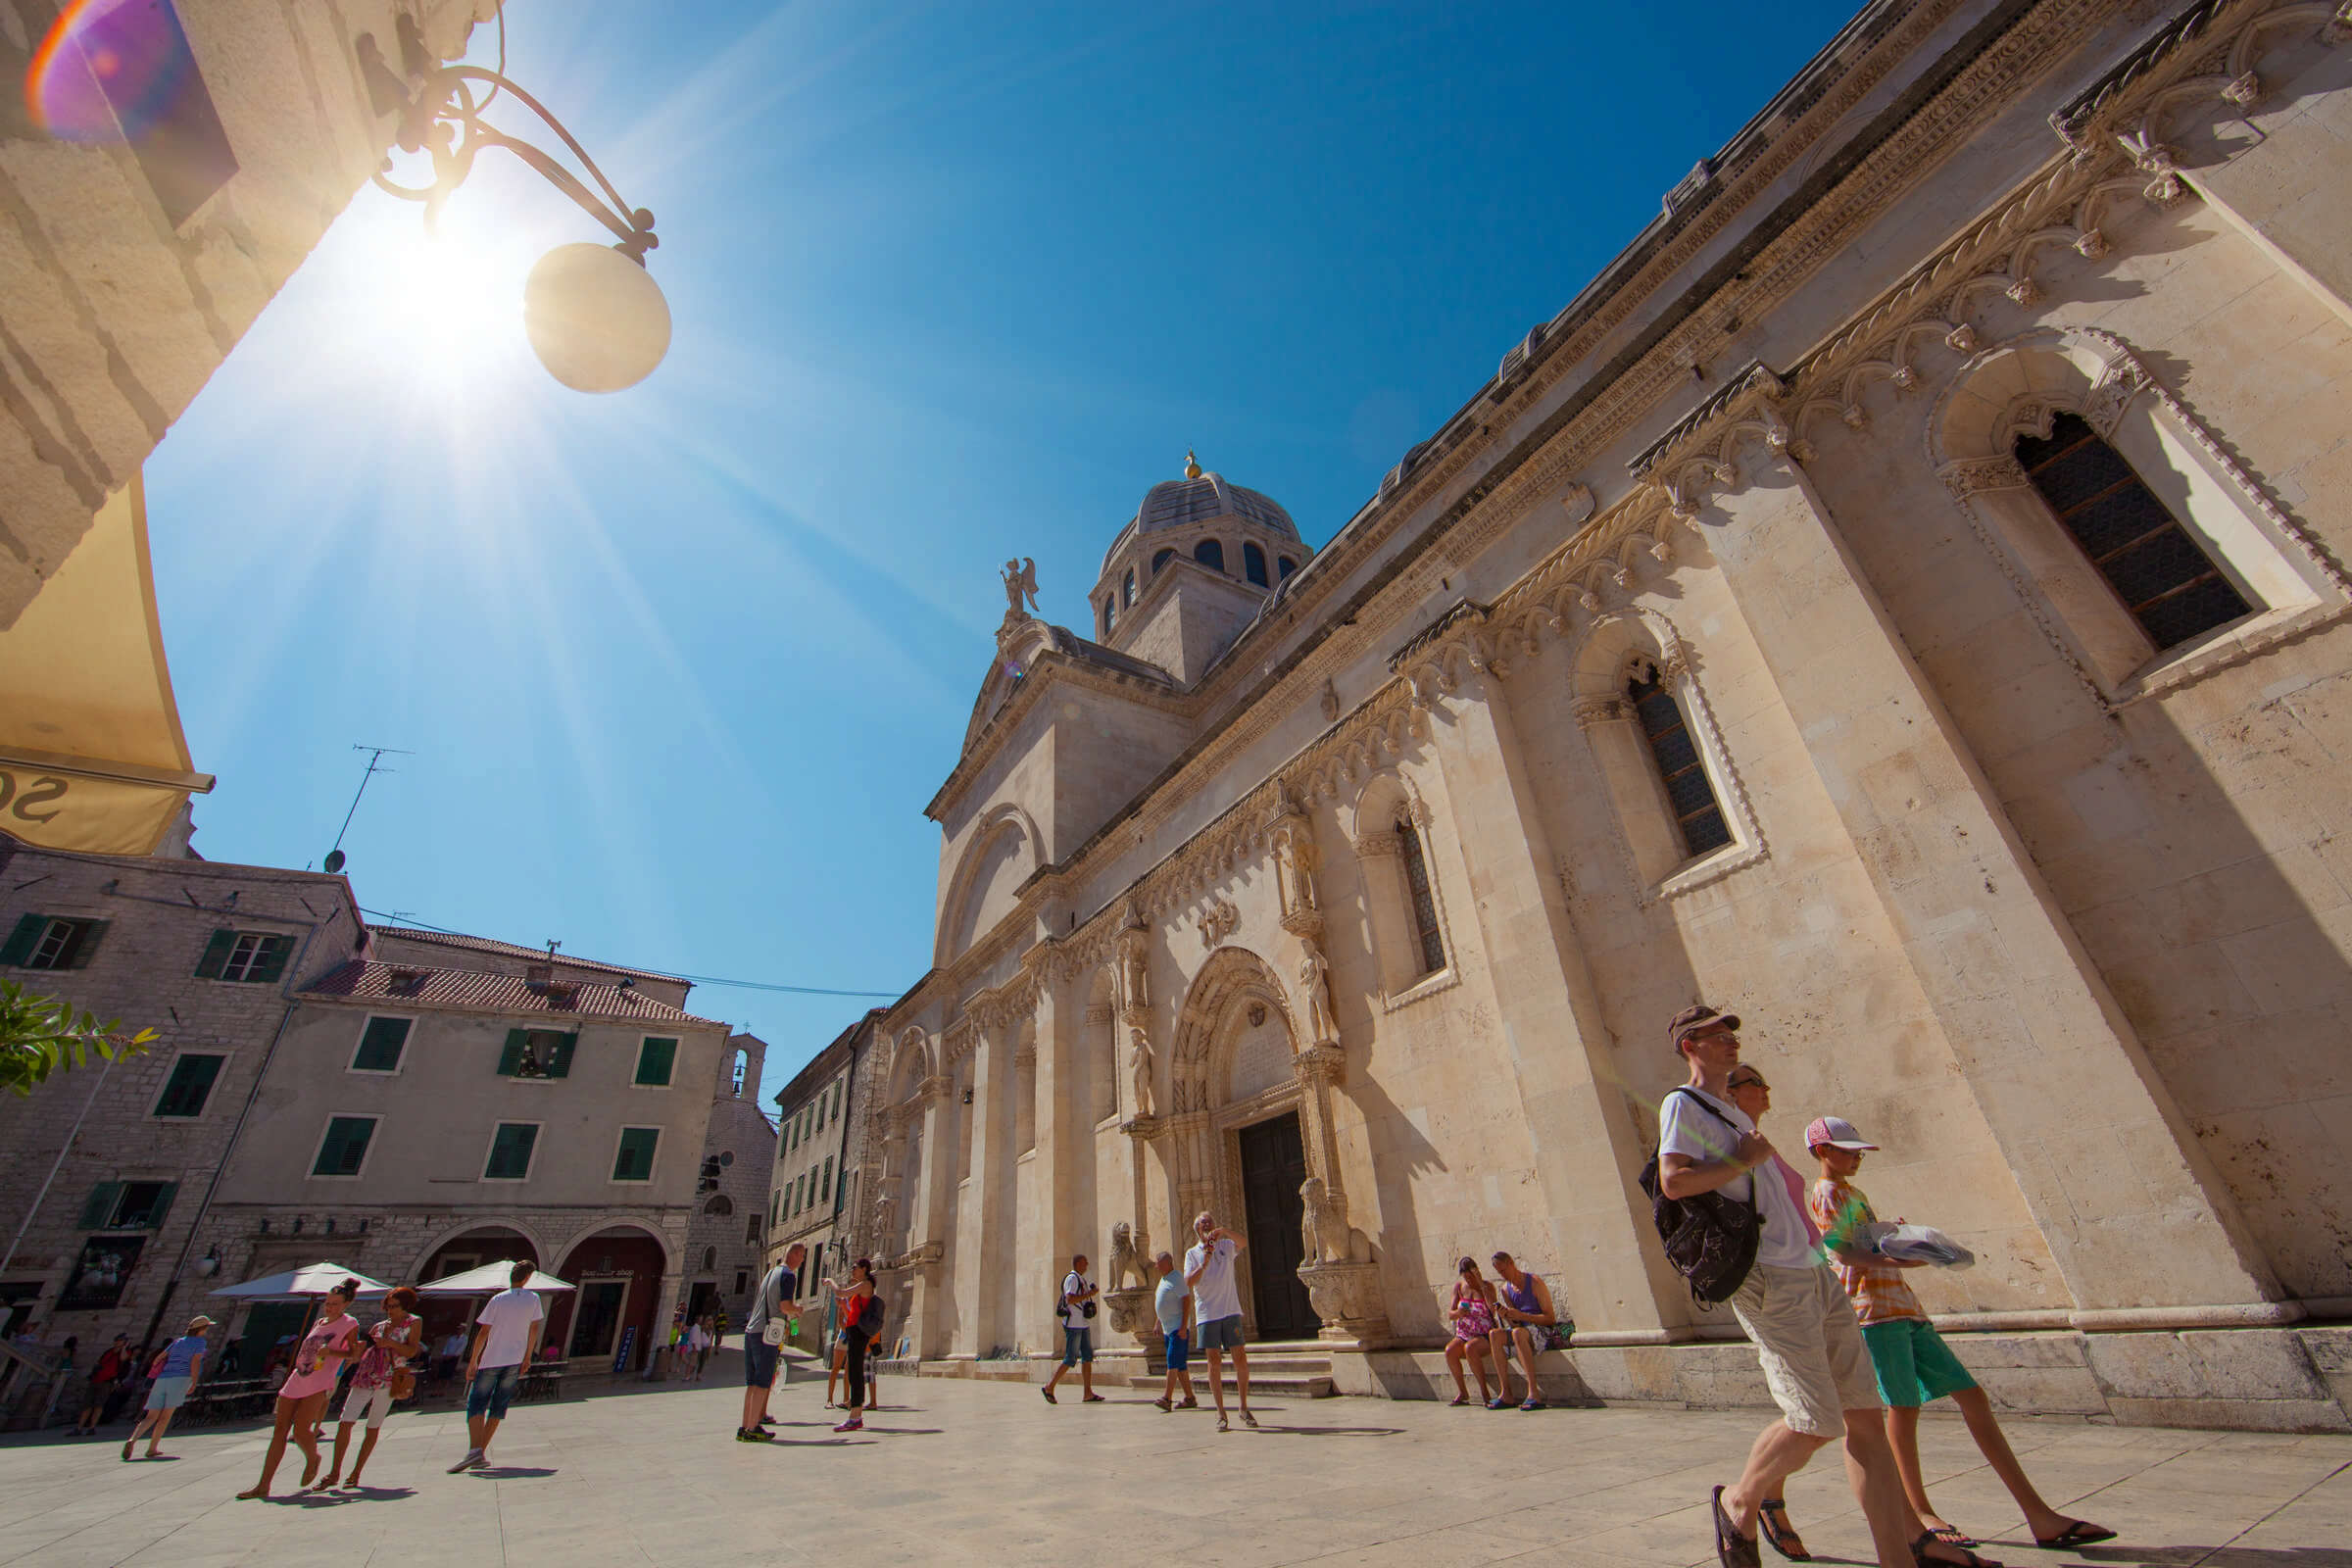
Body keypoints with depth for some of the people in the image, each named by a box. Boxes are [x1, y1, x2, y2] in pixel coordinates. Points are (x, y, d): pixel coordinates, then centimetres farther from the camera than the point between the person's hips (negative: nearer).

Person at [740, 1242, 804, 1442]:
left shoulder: (771, 1273, 19)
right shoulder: (788, 1275, -9)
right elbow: (785, 1306, -18)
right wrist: (798, 1311, 3)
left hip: (751, 1330, 8)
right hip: (766, 1334, -8)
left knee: (752, 1382, 12)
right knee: (762, 1382, -3)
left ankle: (745, 1427, 14)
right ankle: (752, 1429, -2)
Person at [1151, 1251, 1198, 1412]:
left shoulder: (1176, 1279, -13)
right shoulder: (1163, 1279, 16)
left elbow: (1187, 1301, -19)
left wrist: (1184, 1327, -23)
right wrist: (1158, 1325, 21)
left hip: (1178, 1328, -10)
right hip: (1167, 1328, 10)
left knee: (1173, 1363, -13)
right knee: (1179, 1365, 10)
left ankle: (1167, 1398, -15)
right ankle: (1190, 1399, 15)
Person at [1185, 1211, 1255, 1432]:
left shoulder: (1226, 1246, 9)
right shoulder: (1192, 1253, 7)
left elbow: (1241, 1243, -12)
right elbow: (1189, 1282, -4)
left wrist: (1224, 1231, -29)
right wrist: (1204, 1264, -17)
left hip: (1230, 1310, 1)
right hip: (1207, 1312, 0)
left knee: (1240, 1357, 0)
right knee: (1213, 1361, 2)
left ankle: (1244, 1408, 14)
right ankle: (1220, 1412, 11)